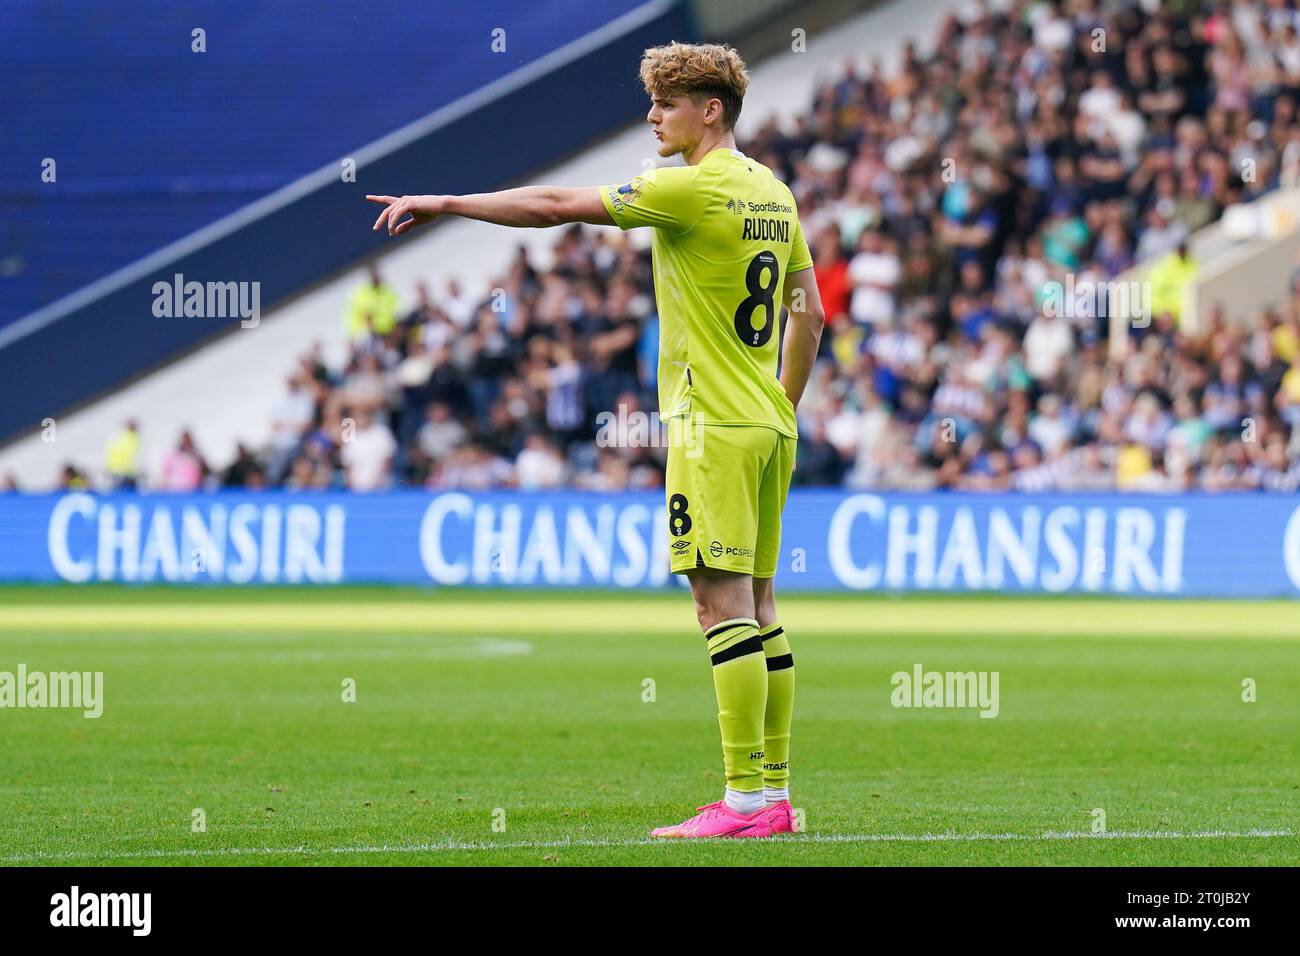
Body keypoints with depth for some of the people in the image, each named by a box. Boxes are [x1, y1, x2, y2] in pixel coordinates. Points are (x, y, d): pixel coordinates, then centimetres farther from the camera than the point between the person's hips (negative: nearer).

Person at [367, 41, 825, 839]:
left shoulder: (695, 189, -13)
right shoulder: (772, 192, 13)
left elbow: (557, 205, -12)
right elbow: (810, 313, 19)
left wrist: (443, 204, -6)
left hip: (713, 428, -9)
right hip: (768, 428, 9)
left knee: (723, 603, -10)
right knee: (757, 605, 10)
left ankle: (747, 800, -13)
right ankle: (774, 792, 11)